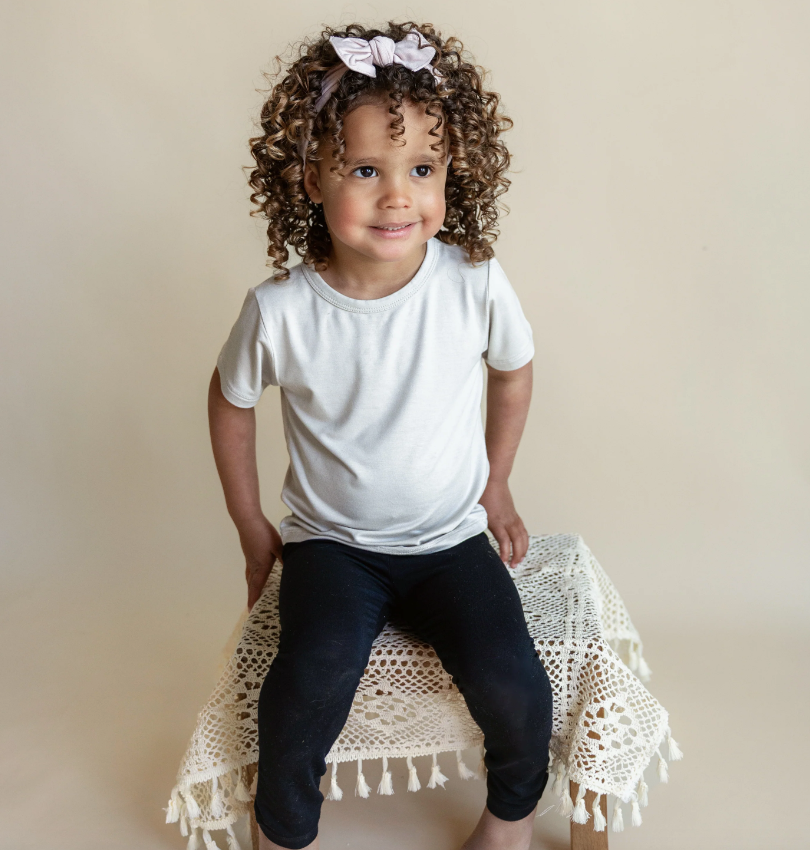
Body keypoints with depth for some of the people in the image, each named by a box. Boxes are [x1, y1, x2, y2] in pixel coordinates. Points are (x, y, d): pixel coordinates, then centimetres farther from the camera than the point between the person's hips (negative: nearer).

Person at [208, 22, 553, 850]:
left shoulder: (476, 285, -16)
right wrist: (252, 529, 7)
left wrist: (496, 486, 12)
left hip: (451, 541, 1)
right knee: (311, 681, -24)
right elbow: (230, 399, 2)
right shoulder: (280, 310, -17)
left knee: (510, 682, -18)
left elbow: (513, 372, 6)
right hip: (331, 542, 0)